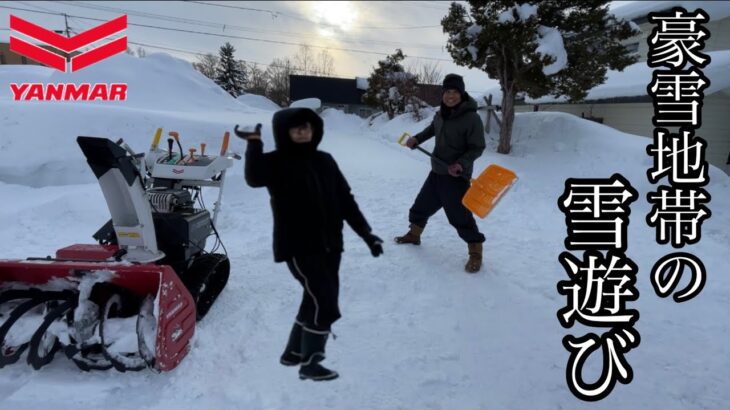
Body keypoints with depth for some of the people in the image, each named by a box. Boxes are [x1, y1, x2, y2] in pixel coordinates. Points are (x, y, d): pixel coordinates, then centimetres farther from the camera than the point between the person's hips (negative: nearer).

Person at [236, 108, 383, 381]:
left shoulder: (324, 161, 9)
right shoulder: (276, 162, -6)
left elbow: (345, 200, 10)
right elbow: (254, 178, -28)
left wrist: (366, 233, 6)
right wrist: (254, 144, -37)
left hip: (329, 245, 7)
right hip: (298, 247, -6)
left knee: (316, 300, 15)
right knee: (325, 304, -9)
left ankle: (293, 352, 35)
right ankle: (309, 364, 10)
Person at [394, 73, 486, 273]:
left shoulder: (472, 118, -19)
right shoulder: (441, 113, 3)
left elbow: (477, 148, -17)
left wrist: (461, 164, -30)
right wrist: (417, 139, 12)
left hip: (456, 176, -8)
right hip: (437, 171, 8)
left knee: (460, 215, -8)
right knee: (422, 204, 19)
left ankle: (475, 253, 7)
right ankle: (414, 234, 42)